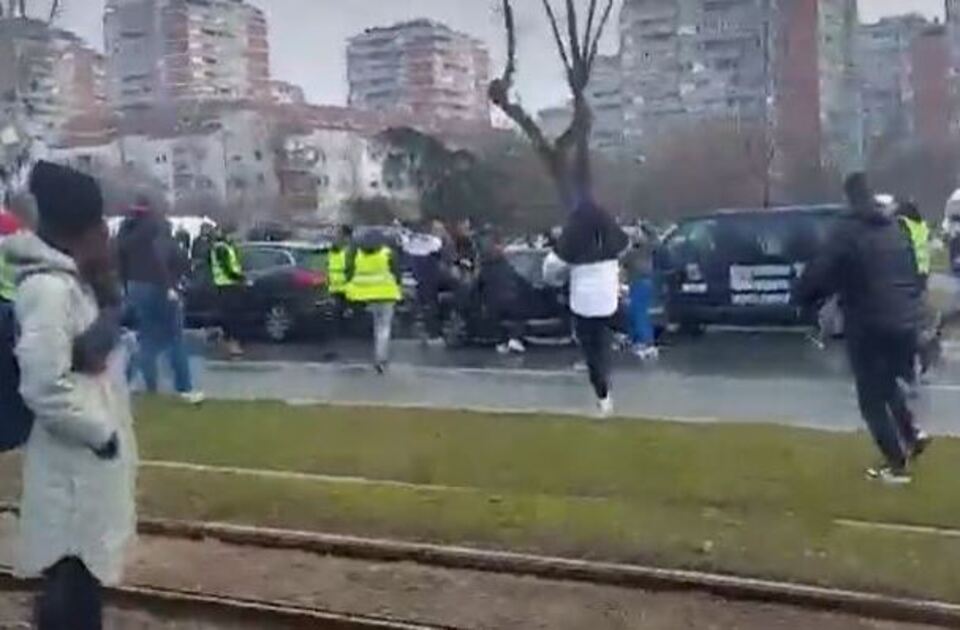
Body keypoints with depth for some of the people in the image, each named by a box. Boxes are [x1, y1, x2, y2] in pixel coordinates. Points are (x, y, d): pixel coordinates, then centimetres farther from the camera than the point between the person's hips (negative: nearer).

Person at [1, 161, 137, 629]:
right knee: (69, 585, 2)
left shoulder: (71, 280, 8)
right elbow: (45, 389, -26)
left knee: (86, 576, 22)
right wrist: (102, 433, -18)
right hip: (73, 462, -10)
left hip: (89, 456, 10)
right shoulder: (47, 287, -22)